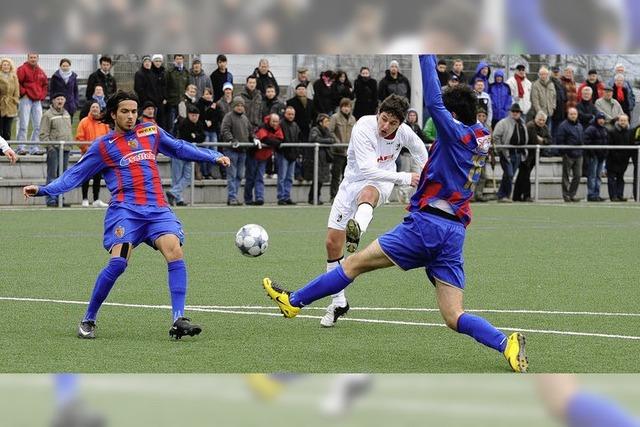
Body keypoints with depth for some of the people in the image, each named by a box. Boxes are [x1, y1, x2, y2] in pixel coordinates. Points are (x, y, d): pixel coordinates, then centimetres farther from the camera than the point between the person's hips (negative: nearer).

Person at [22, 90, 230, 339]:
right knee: (118, 262, -21)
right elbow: (74, 175, 10)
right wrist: (42, 190, 0)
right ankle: (88, 321, -3)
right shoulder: (103, 146, 9)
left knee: (174, 251, -22)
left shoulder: (151, 132, 18)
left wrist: (213, 157, 28)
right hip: (125, 209, -3)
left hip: (158, 209, 3)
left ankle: (179, 321, -24)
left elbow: (179, 148, 30)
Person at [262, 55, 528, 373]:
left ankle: (294, 302, 14)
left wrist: (426, 56, -15)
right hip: (454, 233, 7)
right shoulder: (482, 138, 15)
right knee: (454, 317, 0)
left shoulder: (457, 133, -6)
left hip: (426, 223, -7)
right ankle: (506, 344, -22)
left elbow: (433, 103, -18)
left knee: (355, 263, 5)